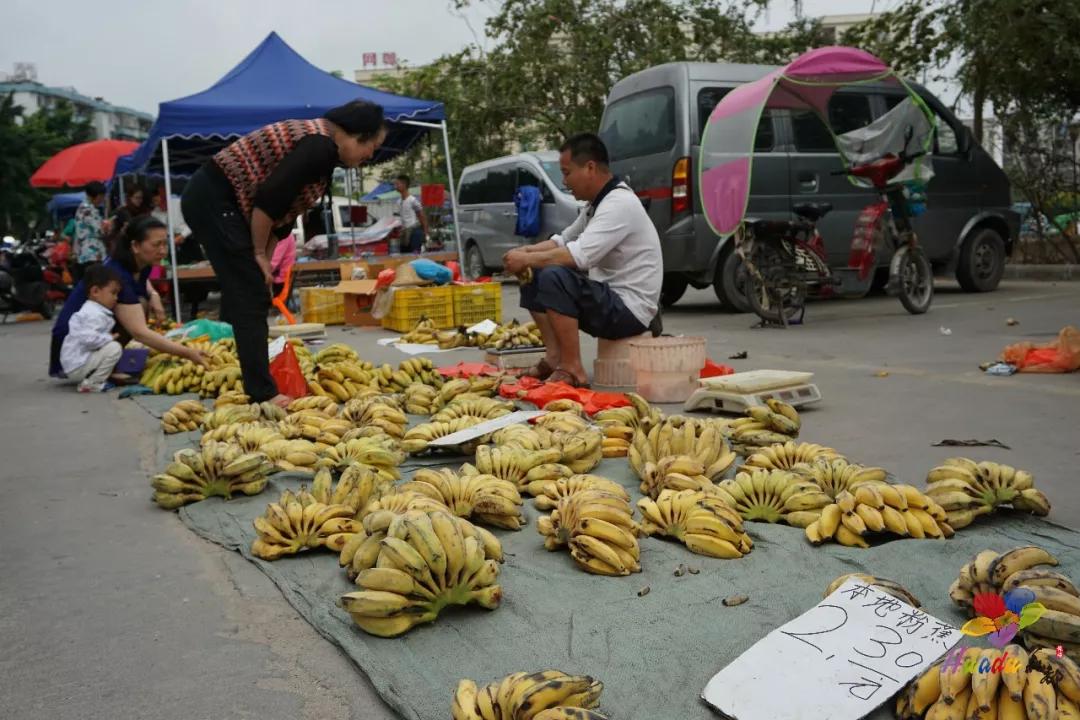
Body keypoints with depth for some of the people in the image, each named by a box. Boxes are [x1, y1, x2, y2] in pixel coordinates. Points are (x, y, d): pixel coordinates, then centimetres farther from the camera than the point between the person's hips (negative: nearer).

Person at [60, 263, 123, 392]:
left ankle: (88, 378, 12)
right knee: (114, 348, -22)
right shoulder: (94, 314, -20)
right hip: (77, 366, -11)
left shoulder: (93, 310, 14)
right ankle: (92, 383, -14)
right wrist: (109, 338, -21)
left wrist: (108, 338, 11)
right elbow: (88, 338, -33)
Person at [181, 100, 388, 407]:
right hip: (214, 200, -10)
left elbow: (285, 205, 14)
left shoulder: (319, 145, 14)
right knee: (250, 299, -10)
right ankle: (262, 393, -8)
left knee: (244, 297, 12)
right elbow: (269, 200, -22)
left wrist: (266, 259, 9)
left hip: (212, 199, 10)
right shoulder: (320, 146, -18)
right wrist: (259, 254, -10)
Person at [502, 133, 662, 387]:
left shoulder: (619, 203, -19)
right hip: (610, 298, 10)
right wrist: (527, 251, 2)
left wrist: (527, 259, -16)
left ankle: (572, 369, -21)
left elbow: (579, 256, -28)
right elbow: (564, 239, 21)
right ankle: (554, 356, 2)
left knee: (554, 277, -29)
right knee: (533, 278, 9)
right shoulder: (597, 203, 12)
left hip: (630, 309, -10)